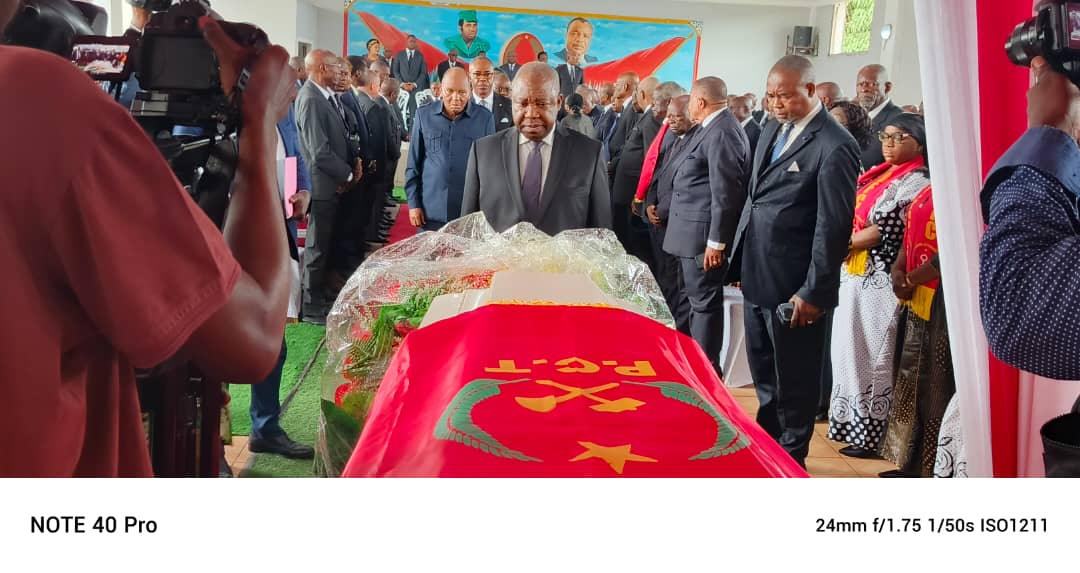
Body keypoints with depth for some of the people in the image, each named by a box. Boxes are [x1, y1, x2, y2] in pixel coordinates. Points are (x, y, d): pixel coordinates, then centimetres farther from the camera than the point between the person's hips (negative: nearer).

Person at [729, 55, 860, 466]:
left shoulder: (834, 146, -16)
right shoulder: (773, 128, 9)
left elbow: (833, 228, -17)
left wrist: (814, 293, -16)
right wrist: (741, 261, 15)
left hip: (793, 287, -8)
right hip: (757, 277, 8)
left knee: (794, 380, 9)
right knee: (763, 371, 20)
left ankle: (791, 458, 26)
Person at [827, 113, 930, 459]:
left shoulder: (915, 182, -11)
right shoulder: (878, 174, 15)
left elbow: (887, 229, -17)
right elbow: (852, 217, 17)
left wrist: (843, 245, -8)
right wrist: (845, 248, 0)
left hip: (881, 279, -8)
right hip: (856, 275, 8)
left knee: (873, 355, -1)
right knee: (852, 350, 13)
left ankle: (872, 433, 9)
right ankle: (854, 422, 23)